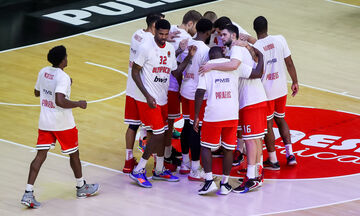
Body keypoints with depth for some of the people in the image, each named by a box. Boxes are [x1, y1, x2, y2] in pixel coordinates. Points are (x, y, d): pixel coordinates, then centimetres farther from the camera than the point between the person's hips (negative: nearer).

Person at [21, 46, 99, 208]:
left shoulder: (43, 72, 3)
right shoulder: (62, 77, -21)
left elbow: (37, 92, 19)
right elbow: (60, 101, -32)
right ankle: (81, 187, 32)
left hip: (45, 122, 6)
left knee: (41, 155, 4)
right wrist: (78, 104, -17)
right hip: (62, 124, -6)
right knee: (73, 154, 15)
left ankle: (28, 193, -7)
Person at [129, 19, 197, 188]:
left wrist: (189, 57, -2)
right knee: (158, 134, -10)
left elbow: (176, 73, 11)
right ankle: (138, 171, -2)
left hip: (162, 98, 7)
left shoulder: (170, 49, 7)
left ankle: (159, 171, 27)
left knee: (161, 133, 13)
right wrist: (147, 96, -18)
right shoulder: (146, 48, -15)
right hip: (148, 98, -7)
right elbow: (135, 72, -12)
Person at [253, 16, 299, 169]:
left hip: (265, 91, -4)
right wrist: (295, 82, 10)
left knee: (268, 125, 8)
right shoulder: (280, 40, -6)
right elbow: (289, 63, -1)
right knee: (280, 119, 22)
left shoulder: (254, 48, -16)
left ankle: (273, 161, 15)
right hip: (281, 89, 4)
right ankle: (290, 154, 16)